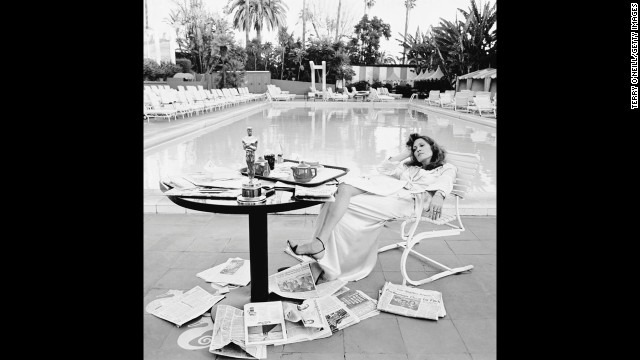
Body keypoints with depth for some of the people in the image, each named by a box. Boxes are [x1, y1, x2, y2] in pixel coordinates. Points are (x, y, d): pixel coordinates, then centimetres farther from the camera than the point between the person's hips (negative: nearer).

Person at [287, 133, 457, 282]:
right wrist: (404, 154, 34)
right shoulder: (408, 166, 42)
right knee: (345, 188, -23)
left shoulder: (447, 168, 24)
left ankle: (319, 244, -34)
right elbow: (383, 169, 31)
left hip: (404, 198, -6)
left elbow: (445, 183, -1)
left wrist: (439, 195, -24)